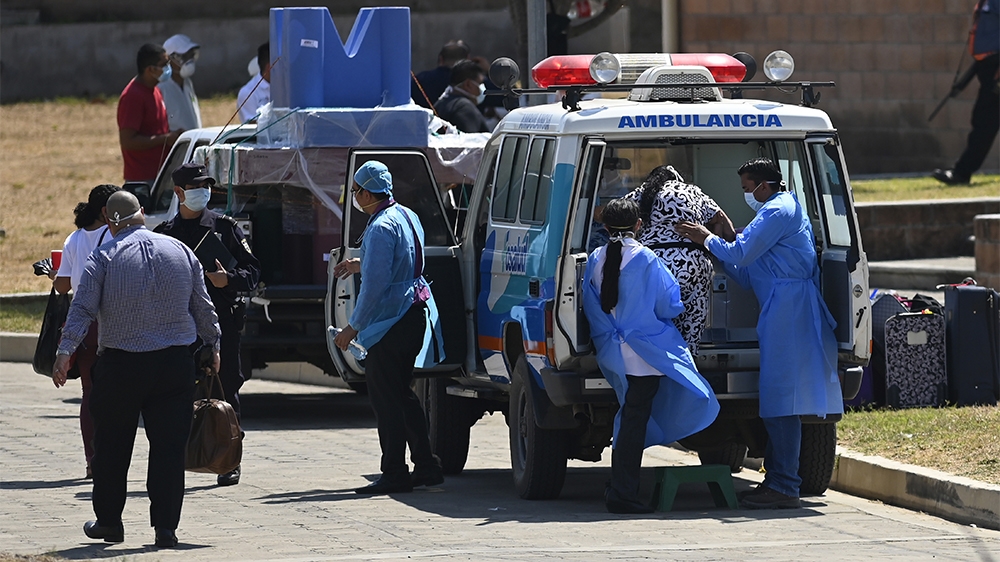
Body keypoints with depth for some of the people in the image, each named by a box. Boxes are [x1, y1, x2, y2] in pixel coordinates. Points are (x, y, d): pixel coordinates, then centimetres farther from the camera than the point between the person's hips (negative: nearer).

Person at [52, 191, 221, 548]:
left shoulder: (105, 257, -4)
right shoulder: (181, 251, 6)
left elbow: (83, 308, -12)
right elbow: (203, 307, 11)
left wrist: (65, 352, -14)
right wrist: (213, 345, 23)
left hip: (119, 365, -2)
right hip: (175, 364, 2)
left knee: (112, 446, 12)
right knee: (169, 447, 2)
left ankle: (108, 521, 19)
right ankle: (165, 527, -3)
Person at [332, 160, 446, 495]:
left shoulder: (381, 228, -19)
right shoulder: (407, 217, 12)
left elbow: (375, 285, -22)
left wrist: (353, 327, -15)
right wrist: (361, 264, 29)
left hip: (392, 320, -10)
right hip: (417, 314, 10)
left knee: (385, 396, -5)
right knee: (401, 394, 17)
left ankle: (394, 473, -5)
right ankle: (426, 466, 18)